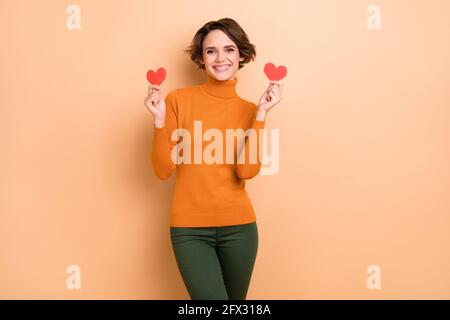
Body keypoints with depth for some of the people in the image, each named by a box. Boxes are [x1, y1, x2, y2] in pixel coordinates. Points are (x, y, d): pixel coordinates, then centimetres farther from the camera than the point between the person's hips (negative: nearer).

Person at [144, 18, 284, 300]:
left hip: (238, 226, 3)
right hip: (190, 229, -2)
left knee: (236, 298, 17)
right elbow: (163, 170, -6)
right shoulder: (178, 99, -4)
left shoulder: (250, 110, 2)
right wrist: (160, 119, -17)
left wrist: (261, 113, -15)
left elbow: (247, 170, -13)